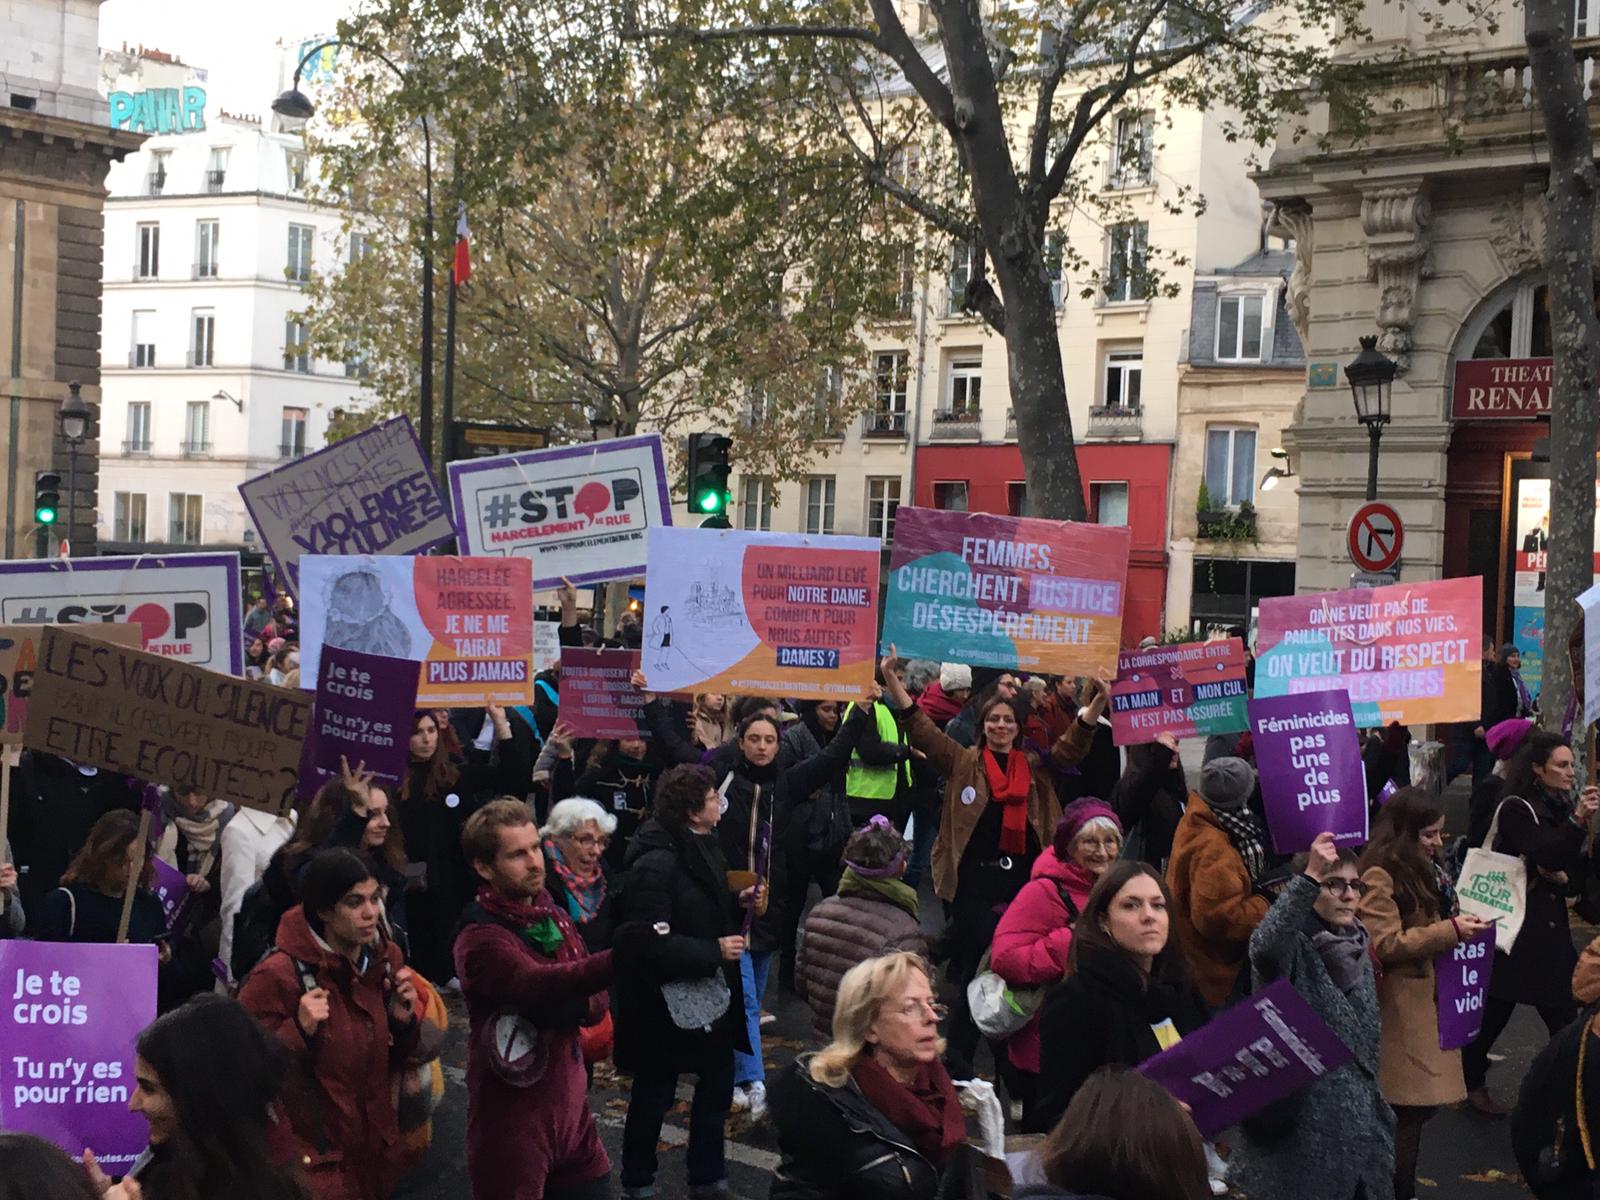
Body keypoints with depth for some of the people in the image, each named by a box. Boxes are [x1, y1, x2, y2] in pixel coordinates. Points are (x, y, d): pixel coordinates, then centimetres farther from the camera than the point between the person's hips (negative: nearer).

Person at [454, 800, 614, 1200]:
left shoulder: (552, 916, 6)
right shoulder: (480, 941, -18)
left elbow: (597, 1002, 3)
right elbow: (538, 984, -37)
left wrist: (565, 1009, -21)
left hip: (570, 1110, 6)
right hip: (513, 1125, -6)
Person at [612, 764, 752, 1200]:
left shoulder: (701, 846, 5)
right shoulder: (656, 862, -24)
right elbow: (650, 941, -28)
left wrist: (740, 904, 1)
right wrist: (714, 952, -24)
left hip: (708, 991, 8)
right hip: (665, 999, -8)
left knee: (718, 1081, 14)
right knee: (655, 1093, 8)